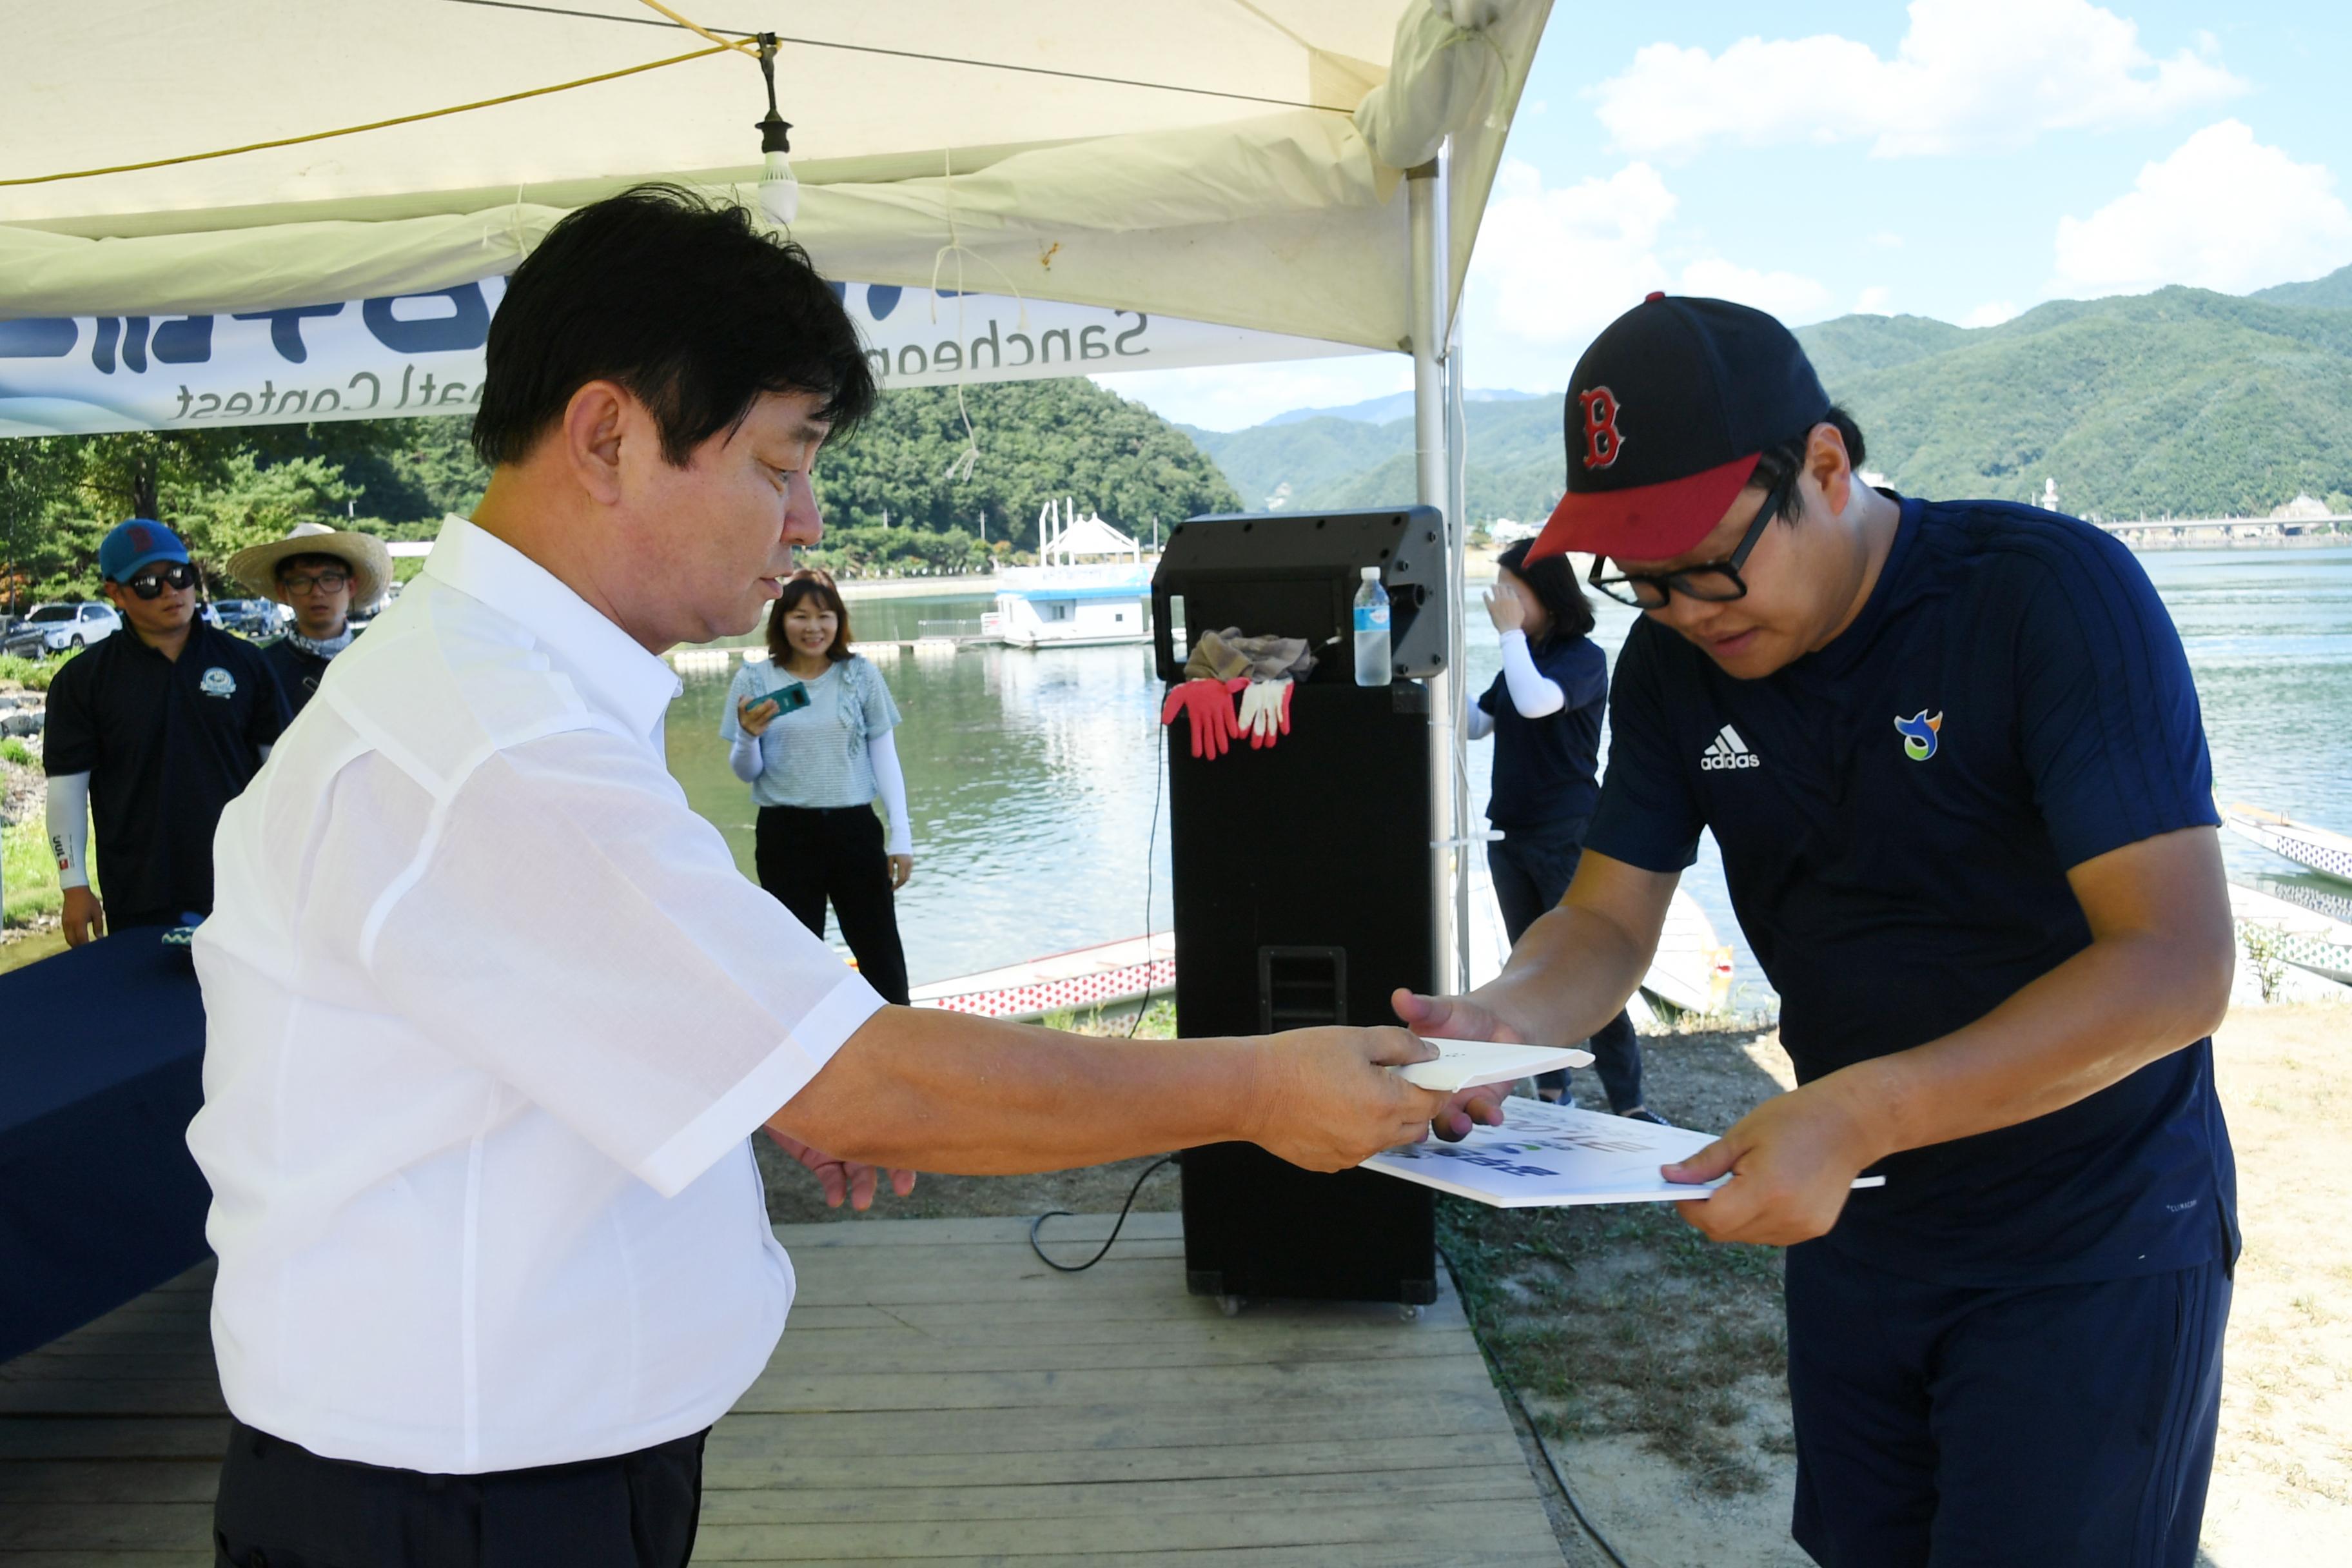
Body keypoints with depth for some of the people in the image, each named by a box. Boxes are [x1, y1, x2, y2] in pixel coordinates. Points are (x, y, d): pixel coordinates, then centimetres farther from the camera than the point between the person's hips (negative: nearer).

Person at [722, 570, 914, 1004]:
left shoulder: (861, 674, 2)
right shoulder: (754, 681, 0)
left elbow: (885, 757, 4)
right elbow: (746, 773, 4)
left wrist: (901, 834, 0)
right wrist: (748, 736, -18)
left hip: (855, 829, 0)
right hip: (785, 834, 0)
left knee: (882, 954, 5)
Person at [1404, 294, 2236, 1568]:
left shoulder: (2052, 594, -23)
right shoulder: (1671, 663, -5)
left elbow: (2179, 964, -28)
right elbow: (1608, 921, -3)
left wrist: (1860, 1113, -39)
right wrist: (1506, 1017, -26)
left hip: (2091, 1246, -5)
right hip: (1853, 1215, 5)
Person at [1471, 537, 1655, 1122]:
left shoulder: (1583, 657, -9)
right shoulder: (1523, 659, 13)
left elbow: (1536, 702, -27)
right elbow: (1476, 724, 20)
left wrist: (1511, 633, -18)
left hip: (1567, 838, -8)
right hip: (1511, 833, 8)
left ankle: (1628, 1101, -3)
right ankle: (1550, 1090, 19)